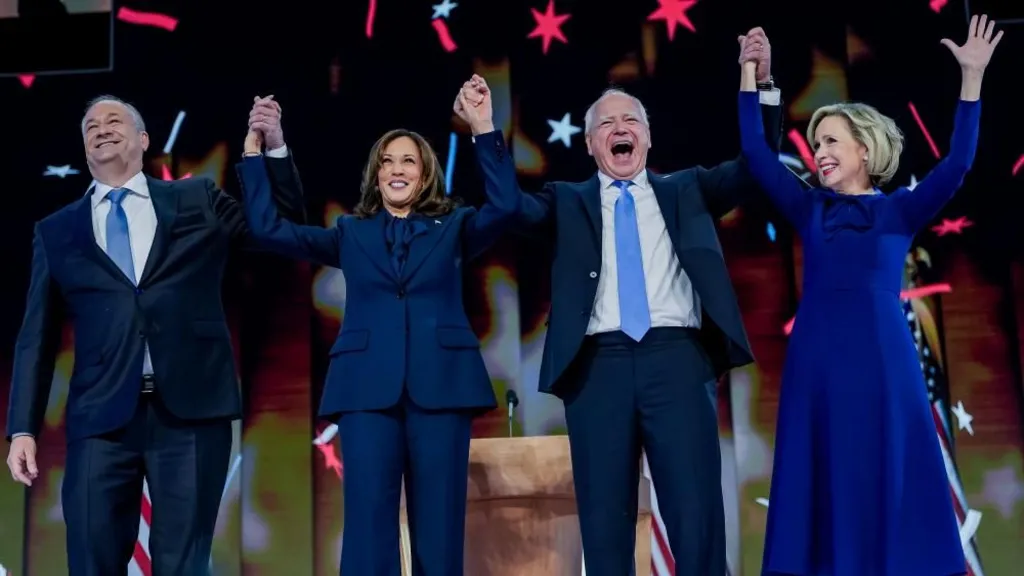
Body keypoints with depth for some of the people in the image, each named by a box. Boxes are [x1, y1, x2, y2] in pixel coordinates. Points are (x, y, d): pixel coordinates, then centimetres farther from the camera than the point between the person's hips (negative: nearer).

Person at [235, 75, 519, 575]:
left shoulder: (453, 228, 14)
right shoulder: (351, 233, 17)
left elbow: (505, 207, -5)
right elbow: (269, 229, 9)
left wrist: (484, 130, -12)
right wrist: (254, 151, 4)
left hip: (441, 383, -1)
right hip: (368, 387, 1)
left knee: (439, 525, 1)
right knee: (368, 522, -3)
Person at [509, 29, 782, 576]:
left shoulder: (685, 191, 19)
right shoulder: (569, 202, 17)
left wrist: (763, 83, -1)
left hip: (675, 357, 0)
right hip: (597, 363, 0)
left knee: (698, 512, -2)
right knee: (604, 517, 3)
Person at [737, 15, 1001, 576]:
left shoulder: (900, 210, 6)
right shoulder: (810, 210, 12)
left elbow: (955, 164, -8)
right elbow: (756, 152, 8)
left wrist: (972, 78, -13)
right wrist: (749, 74, 6)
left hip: (881, 358, -2)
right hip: (817, 358, 2)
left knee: (888, 482, 3)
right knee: (824, 486, 5)